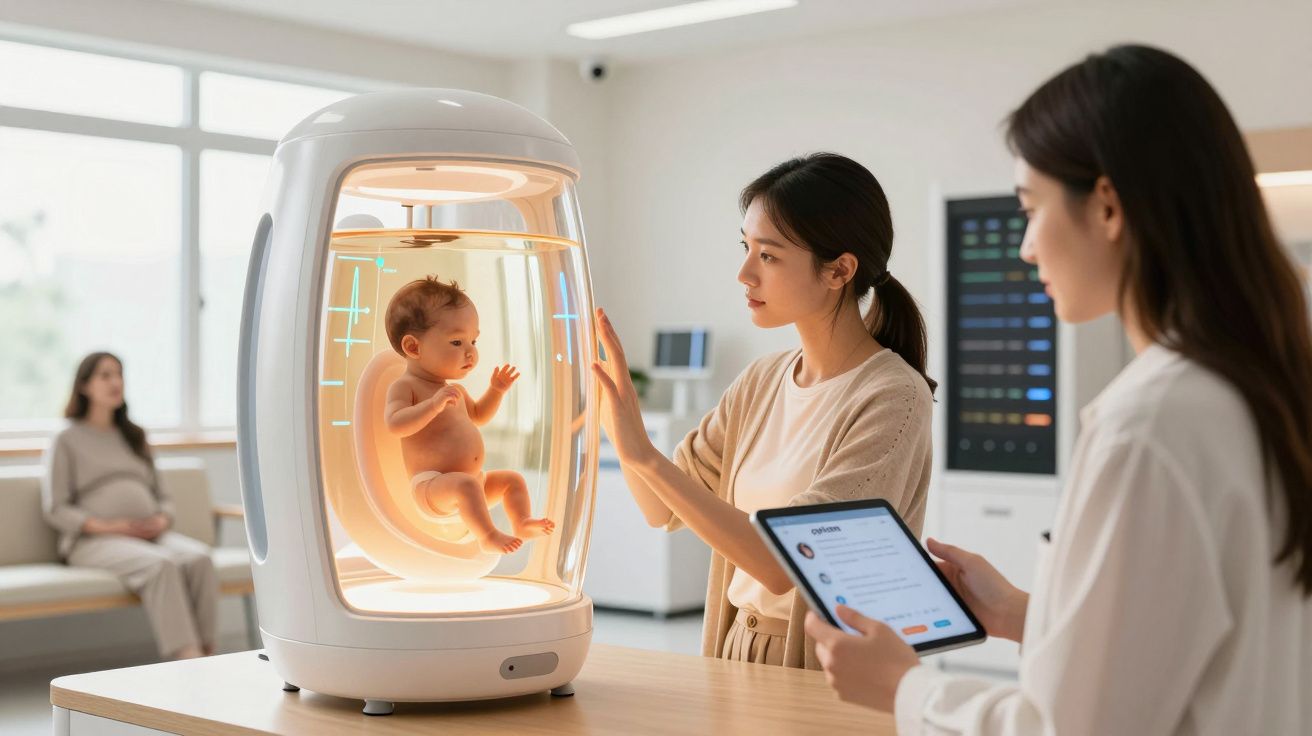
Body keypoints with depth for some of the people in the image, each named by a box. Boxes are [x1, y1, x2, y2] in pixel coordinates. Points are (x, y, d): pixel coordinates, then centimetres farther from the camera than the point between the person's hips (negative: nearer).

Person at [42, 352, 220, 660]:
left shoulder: (133, 437, 26)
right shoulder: (66, 441, 11)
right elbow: (55, 510, 1)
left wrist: (162, 520, -1)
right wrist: (107, 526, -14)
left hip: (150, 535, 5)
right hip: (96, 542, -5)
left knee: (198, 556, -31)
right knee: (160, 564, -37)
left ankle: (205, 654, -34)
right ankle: (187, 660, -44)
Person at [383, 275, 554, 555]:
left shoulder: (454, 389, 17)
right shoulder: (404, 387, -10)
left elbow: (477, 415, 35)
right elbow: (395, 424, -29)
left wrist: (496, 390, 19)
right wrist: (433, 404, -38)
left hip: (471, 481, 9)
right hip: (431, 486, -9)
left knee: (513, 479, 10)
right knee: (466, 485, -35)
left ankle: (522, 522, -4)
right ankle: (488, 536, -34)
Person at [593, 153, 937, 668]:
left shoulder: (892, 398, -15)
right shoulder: (761, 382, 8)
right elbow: (662, 510, 10)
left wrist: (644, 455, -24)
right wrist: (612, 413, -5)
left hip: (830, 679, -6)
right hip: (739, 653, 6)